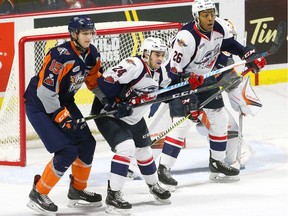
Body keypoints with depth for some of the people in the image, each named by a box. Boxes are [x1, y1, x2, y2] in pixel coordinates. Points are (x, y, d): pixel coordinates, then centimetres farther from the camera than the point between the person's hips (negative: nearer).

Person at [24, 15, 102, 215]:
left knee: (86, 143, 8)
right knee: (67, 151, -16)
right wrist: (61, 117, -26)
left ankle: (77, 190, 26)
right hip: (39, 105, -9)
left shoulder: (91, 54, -3)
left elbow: (94, 80, 13)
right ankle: (38, 194, -5)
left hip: (63, 101, 9)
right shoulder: (61, 55, -29)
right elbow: (45, 90, -29)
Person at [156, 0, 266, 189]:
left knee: (220, 119, 12)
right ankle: (163, 169, -17)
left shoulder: (219, 27, -12)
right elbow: (175, 73, -28)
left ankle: (217, 163, 26)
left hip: (205, 78, 8)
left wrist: (250, 54, -2)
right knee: (181, 124, -18)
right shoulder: (187, 37, -33)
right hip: (180, 80, -8)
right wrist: (187, 101, -29)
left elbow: (229, 43, 11)